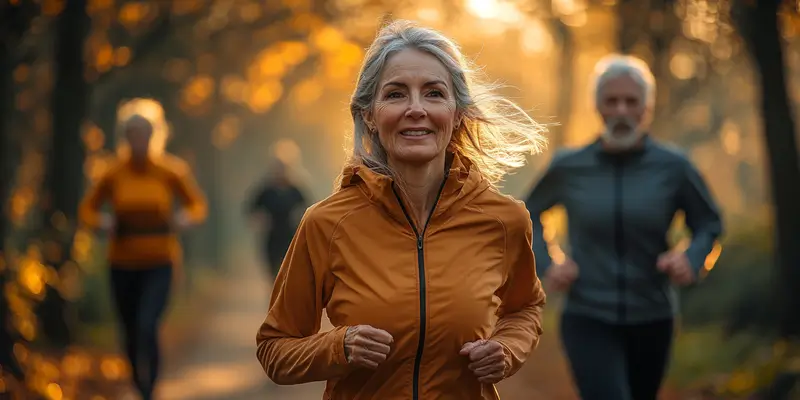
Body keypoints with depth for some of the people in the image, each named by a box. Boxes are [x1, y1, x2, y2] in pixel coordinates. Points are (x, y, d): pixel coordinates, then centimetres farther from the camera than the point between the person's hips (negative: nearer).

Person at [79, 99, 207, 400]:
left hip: (160, 263, -2)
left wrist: (186, 219, -16)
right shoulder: (113, 174, -5)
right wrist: (102, 222, -14)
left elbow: (197, 205, 5)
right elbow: (88, 209, 7)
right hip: (123, 264, 2)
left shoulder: (171, 171, -6)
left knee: (147, 327, -21)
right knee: (131, 333, 12)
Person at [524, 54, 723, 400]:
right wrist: (545, 264, -2)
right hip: (588, 321, -2)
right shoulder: (569, 167, -4)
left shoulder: (673, 168, -6)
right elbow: (530, 214, 14)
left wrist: (692, 258, -14)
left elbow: (709, 223, 7)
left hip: (651, 322, 2)